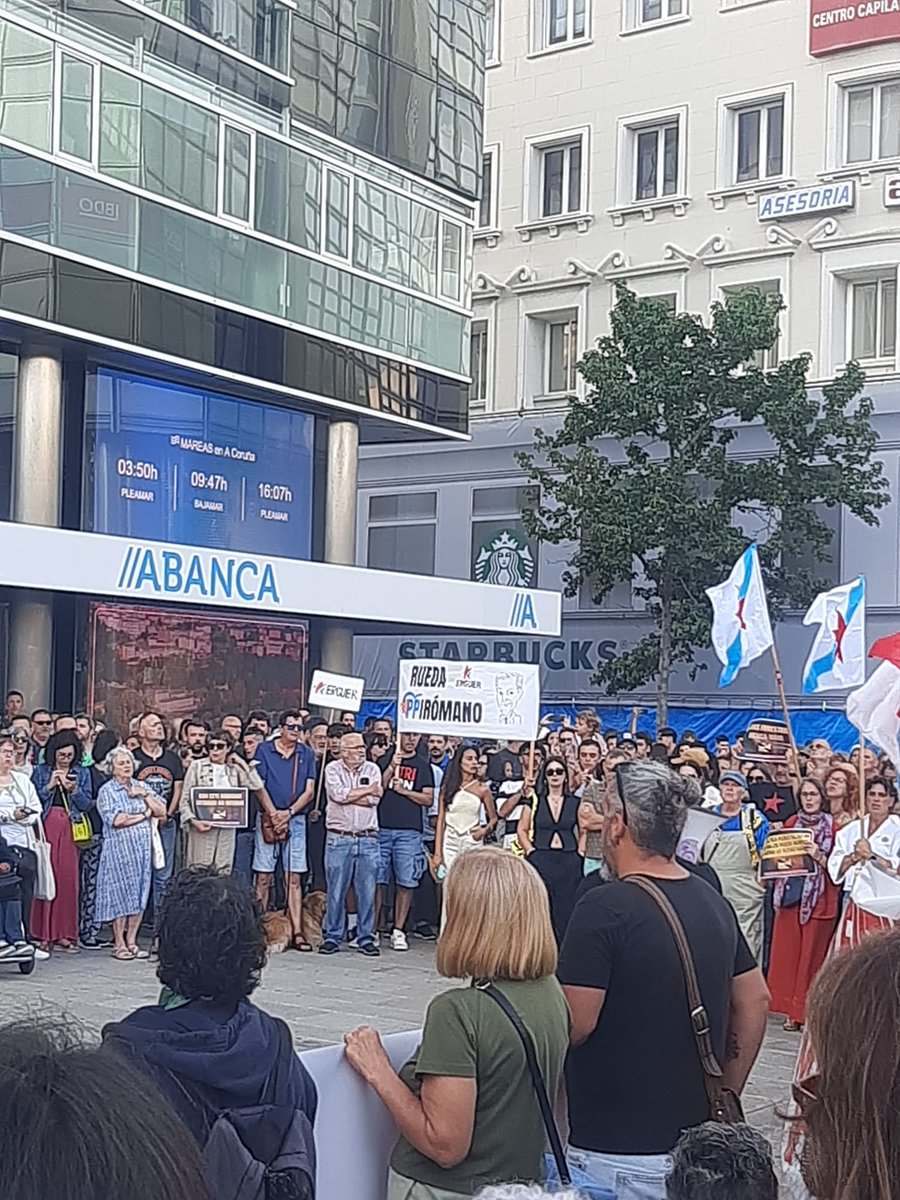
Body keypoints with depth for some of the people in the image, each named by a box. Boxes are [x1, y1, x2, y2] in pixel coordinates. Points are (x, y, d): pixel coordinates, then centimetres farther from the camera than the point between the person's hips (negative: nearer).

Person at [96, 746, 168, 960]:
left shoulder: (141, 786, 13)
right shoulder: (107, 791, -3)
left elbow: (161, 811, 7)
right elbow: (116, 820, -15)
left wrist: (145, 795, -6)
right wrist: (144, 815, -5)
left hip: (142, 847, 5)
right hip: (119, 848, -5)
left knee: (139, 894, 4)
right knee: (121, 895, -3)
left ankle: (131, 942, 12)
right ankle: (119, 944, 4)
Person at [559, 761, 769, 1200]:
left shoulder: (604, 908, -18)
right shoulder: (713, 902, 6)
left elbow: (575, 1024, -21)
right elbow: (754, 1002, 12)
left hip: (615, 1152, -7)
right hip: (696, 1142, 7)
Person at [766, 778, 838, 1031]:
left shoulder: (832, 827, -1)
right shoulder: (791, 823, 10)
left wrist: (818, 856, -17)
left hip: (819, 898, -4)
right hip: (790, 894, 4)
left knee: (812, 954, 0)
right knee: (787, 952, 4)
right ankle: (792, 1010, 12)